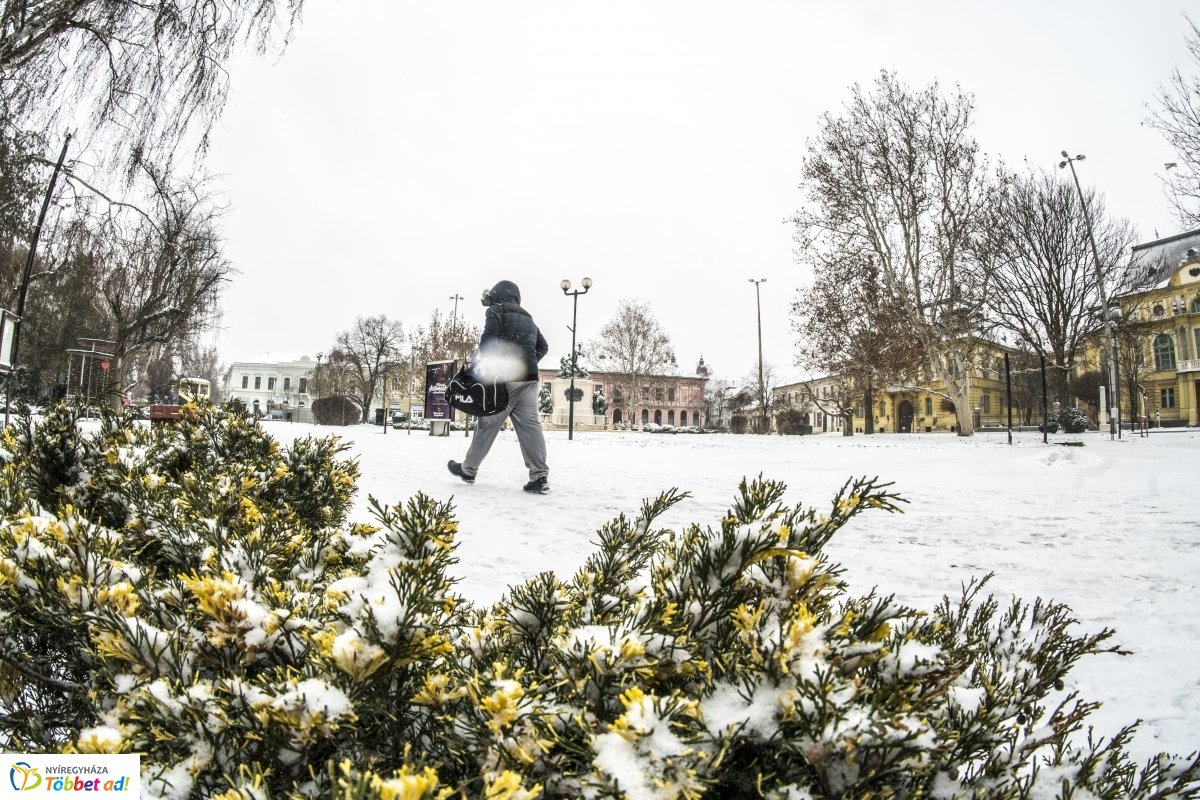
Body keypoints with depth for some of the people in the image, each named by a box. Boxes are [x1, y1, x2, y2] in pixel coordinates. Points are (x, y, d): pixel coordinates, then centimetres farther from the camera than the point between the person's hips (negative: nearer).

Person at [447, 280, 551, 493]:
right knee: (530, 425, -2)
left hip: (505, 378, -5)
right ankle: (540, 476, -11)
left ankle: (468, 469, 18)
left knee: (487, 425, 4)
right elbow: (542, 347, 24)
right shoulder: (528, 319, 23)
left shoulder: (495, 312, 3)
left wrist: (486, 362, 4)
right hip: (529, 379, 6)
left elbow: (488, 341, -10)